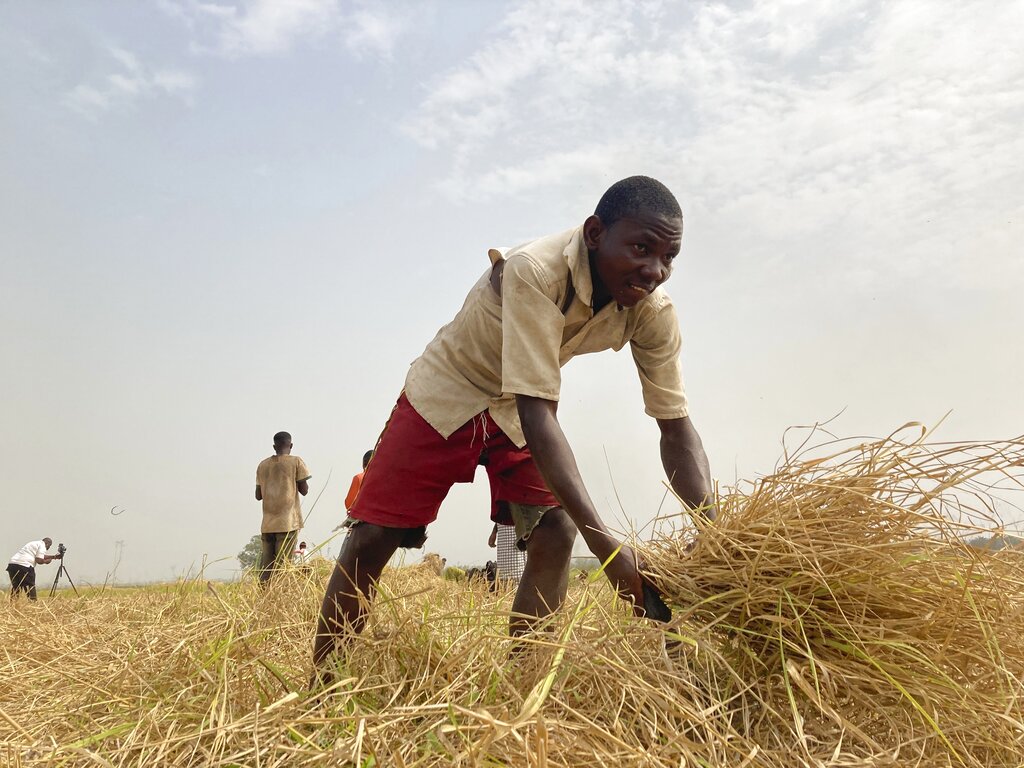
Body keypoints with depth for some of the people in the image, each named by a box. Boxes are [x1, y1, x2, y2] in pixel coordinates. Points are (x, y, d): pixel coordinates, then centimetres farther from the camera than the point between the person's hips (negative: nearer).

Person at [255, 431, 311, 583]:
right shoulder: (296, 462, -1)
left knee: (266, 564, 6)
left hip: (267, 523, 4)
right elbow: (304, 490, -2)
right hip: (288, 521, -4)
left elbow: (258, 495, 13)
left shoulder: (263, 465, 11)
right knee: (282, 564, -5)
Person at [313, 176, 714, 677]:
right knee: (369, 541, -5)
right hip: (447, 391, -4)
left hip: (520, 411, 4)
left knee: (555, 534, -12)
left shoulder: (652, 311, -20)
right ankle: (317, 684, 12)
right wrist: (604, 541, -46)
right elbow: (537, 413, -41)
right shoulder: (535, 272, -37)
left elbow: (677, 426, -17)